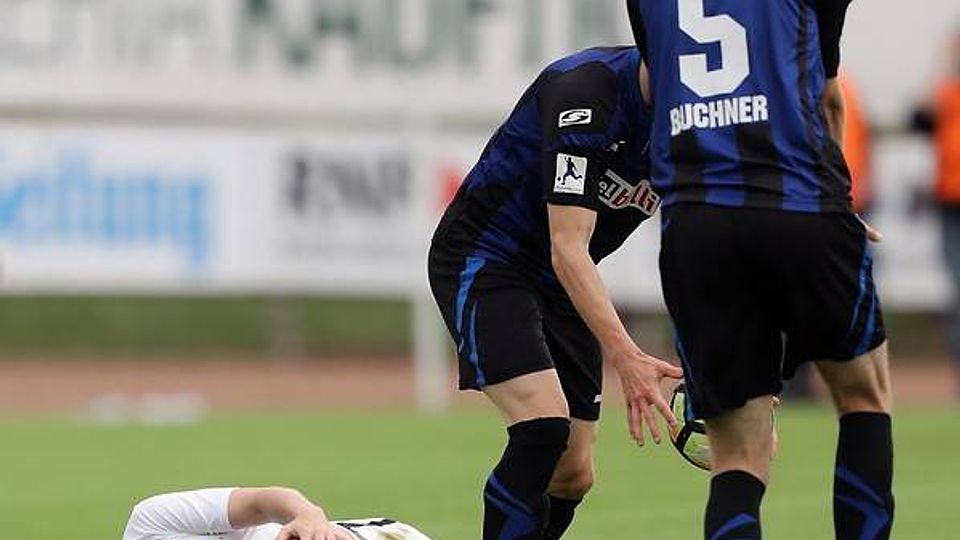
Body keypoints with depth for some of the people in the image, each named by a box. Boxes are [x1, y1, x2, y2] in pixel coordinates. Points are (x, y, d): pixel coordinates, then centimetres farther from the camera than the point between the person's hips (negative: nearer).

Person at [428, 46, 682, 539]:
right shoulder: (585, 90, -30)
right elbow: (567, 248, -33)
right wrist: (625, 357, -42)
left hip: (562, 285, 7)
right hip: (483, 262, -7)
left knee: (572, 476, 3)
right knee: (544, 427, -26)